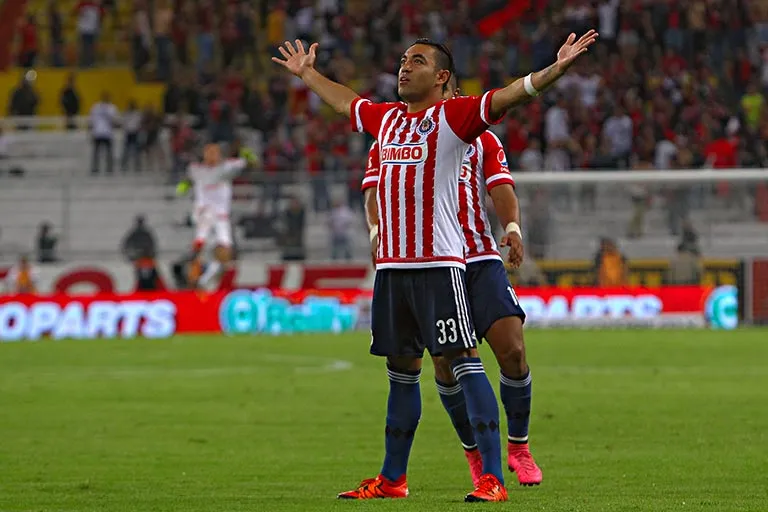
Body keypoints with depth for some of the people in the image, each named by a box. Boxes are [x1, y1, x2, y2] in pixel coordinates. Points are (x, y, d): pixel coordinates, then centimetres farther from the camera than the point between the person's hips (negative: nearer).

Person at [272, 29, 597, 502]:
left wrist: (556, 69, -29)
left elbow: (509, 95, -15)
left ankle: (494, 479, -15)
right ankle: (393, 479, 24)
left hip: (439, 263, -7)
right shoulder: (387, 118, 17)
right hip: (391, 264, 7)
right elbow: (344, 101, 37)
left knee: (463, 361, -11)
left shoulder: (452, 116, -3)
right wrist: (307, 73, 50)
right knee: (401, 369, 15)